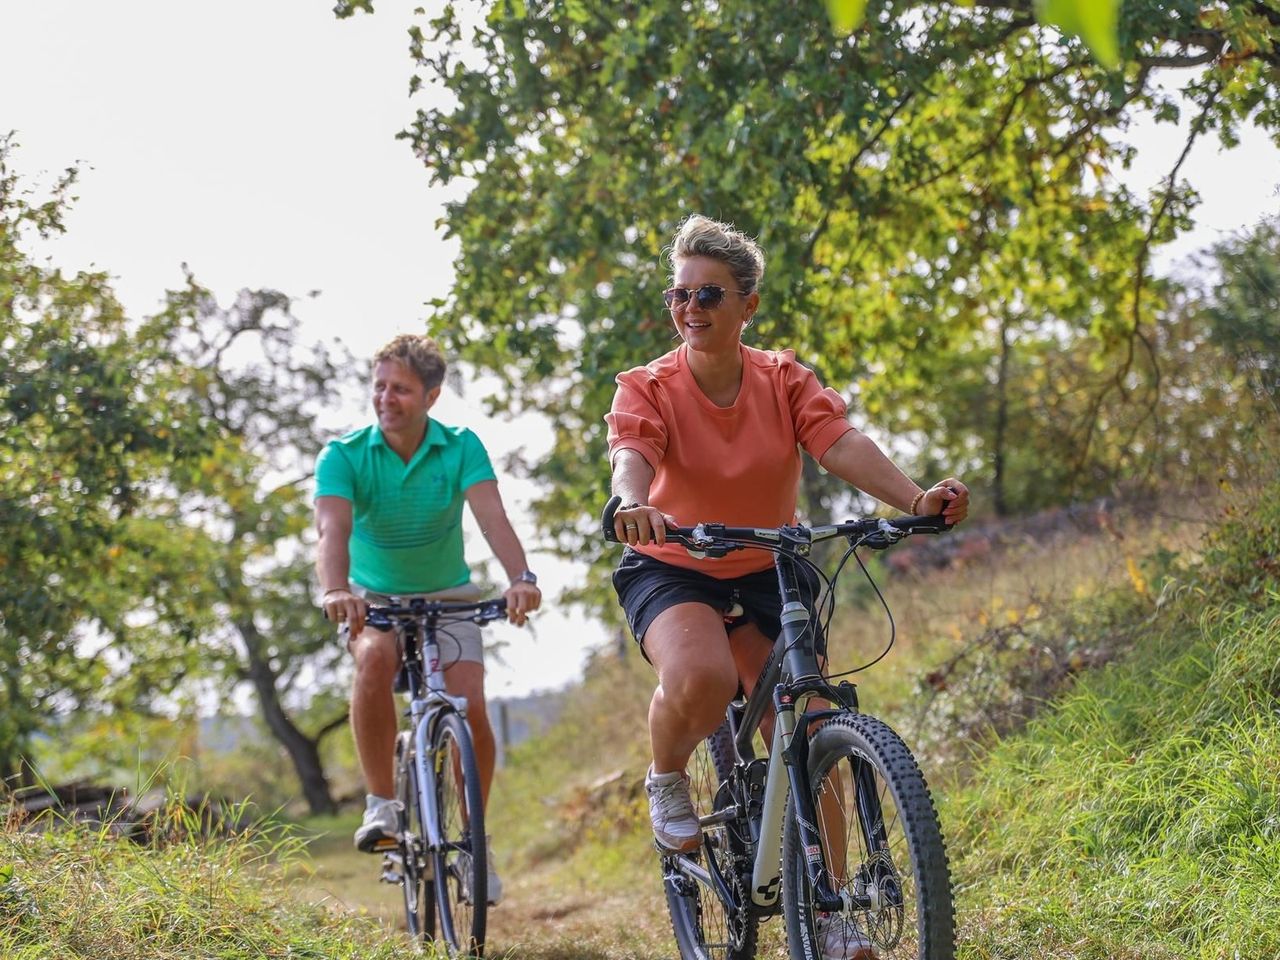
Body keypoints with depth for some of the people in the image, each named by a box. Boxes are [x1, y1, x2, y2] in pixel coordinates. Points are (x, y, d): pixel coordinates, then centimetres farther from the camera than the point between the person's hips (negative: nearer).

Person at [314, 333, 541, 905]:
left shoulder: (461, 448, -14)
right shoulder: (344, 456, -17)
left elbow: (491, 516, -29)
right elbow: (333, 529, -32)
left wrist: (521, 578, -49)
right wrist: (335, 591, -53)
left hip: (446, 596, 1)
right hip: (373, 598, -1)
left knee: (470, 710, -17)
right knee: (375, 659, -35)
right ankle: (381, 804, -20)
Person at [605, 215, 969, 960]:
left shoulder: (784, 381, -7)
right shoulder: (648, 389, -13)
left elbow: (842, 443, -23)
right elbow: (632, 456, -32)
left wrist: (916, 498, -42)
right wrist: (638, 507, -57)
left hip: (765, 572, 3)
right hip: (671, 570, -3)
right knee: (700, 679, -35)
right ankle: (668, 780, -2)